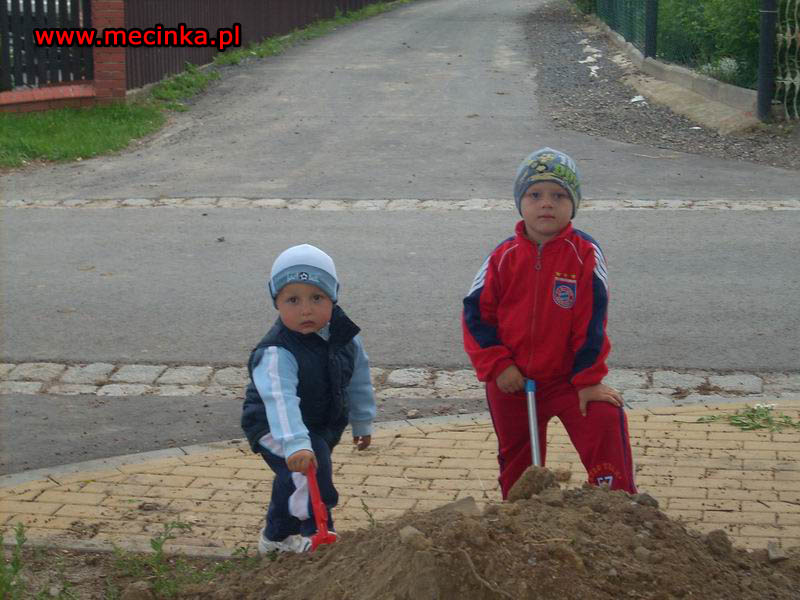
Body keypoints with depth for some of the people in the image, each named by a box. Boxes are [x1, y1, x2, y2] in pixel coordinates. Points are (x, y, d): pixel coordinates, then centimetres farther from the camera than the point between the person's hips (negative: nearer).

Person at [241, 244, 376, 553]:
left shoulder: (345, 336, -13)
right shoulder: (276, 353, -35)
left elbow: (358, 380, 4)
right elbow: (280, 400, -49)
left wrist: (362, 422, 13)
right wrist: (296, 444, -62)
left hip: (325, 423, 7)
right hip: (274, 427, -7)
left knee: (292, 482, 23)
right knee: (311, 464, -31)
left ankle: (278, 536, 46)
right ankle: (317, 533, -16)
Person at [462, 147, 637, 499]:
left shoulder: (585, 254, -12)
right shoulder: (504, 257, -5)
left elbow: (592, 320, -12)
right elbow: (475, 313, -2)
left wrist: (589, 380, -12)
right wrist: (497, 365, -10)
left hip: (567, 378, -2)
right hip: (512, 382, 2)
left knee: (606, 421, -23)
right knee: (515, 461, 15)